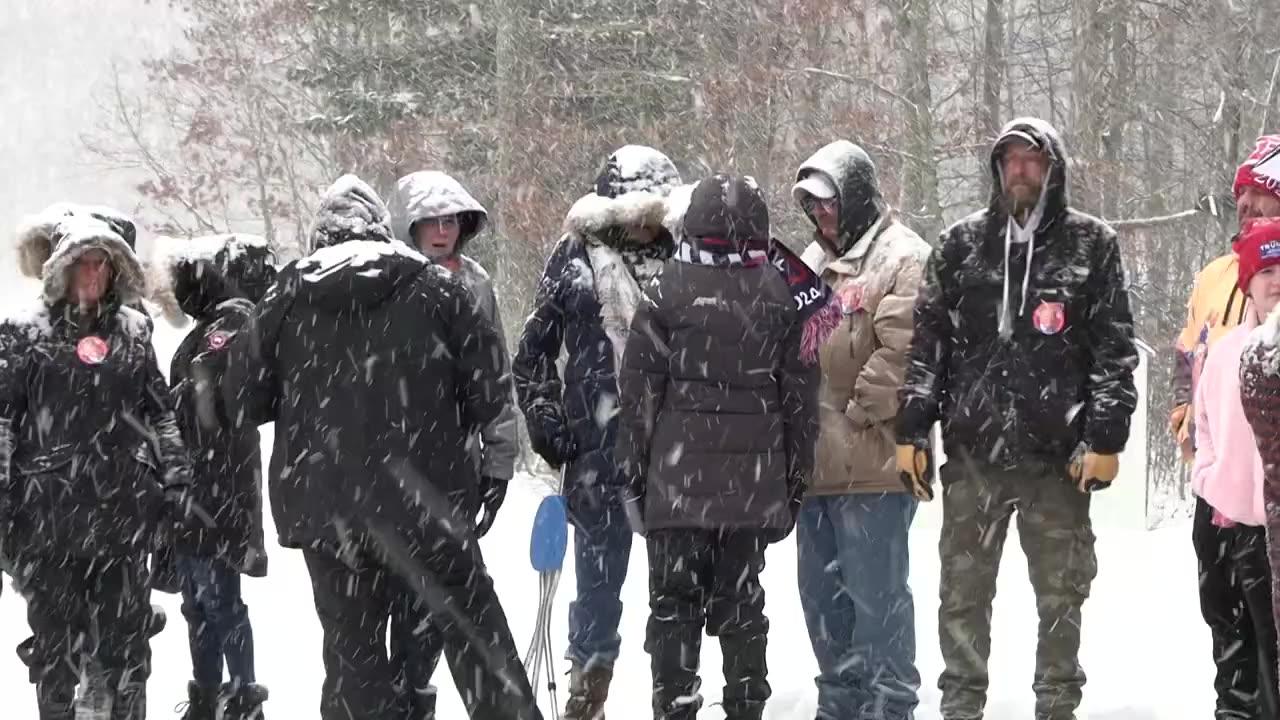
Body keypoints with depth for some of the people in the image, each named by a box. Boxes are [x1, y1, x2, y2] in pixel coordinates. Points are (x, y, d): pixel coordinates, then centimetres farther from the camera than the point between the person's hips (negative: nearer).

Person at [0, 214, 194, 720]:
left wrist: (176, 479, 9)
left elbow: (159, 413, 16)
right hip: (49, 512, -2)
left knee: (125, 641, 5)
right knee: (55, 635, 7)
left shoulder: (133, 330, 11)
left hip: (123, 511, 2)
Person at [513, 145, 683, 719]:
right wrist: (547, 422, 1)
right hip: (600, 447, -1)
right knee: (599, 577, 2)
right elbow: (534, 351, 7)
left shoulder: (678, 257, 6)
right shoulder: (576, 258, 2)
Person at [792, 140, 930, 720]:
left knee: (876, 591, -6)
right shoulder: (814, 263, 19)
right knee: (823, 591, 14)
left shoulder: (902, 258, -7)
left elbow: (900, 349, -17)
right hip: (816, 459, 8)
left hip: (871, 461, -8)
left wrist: (856, 414, -14)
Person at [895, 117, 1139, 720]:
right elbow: (927, 341, 9)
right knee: (963, 593, 6)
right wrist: (912, 431, 3)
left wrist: (1105, 438, -7)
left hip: (1058, 456, -2)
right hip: (973, 451, 2)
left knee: (1061, 596, 6)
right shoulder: (962, 244, 9)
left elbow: (1114, 350, 0)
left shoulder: (1091, 245, 3)